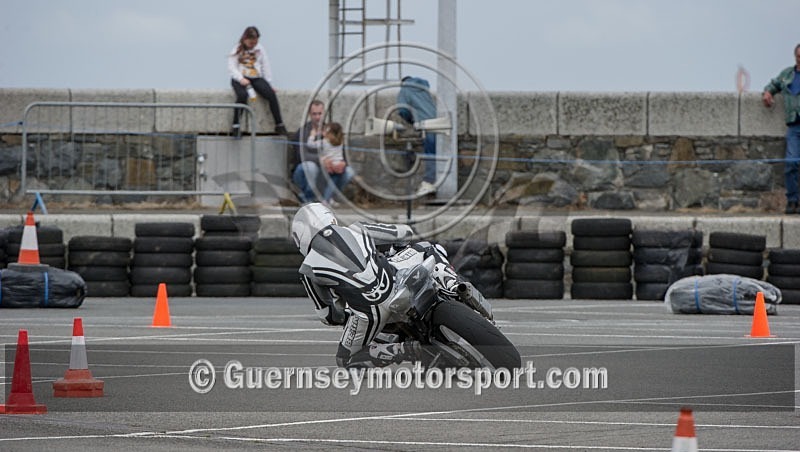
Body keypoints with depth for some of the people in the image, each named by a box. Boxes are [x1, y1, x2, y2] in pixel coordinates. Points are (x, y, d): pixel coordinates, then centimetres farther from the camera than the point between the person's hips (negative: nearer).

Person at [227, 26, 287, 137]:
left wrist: (269, 84, 5)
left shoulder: (260, 49, 13)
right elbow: (231, 67, -4)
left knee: (271, 94, -22)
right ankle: (236, 125, -27)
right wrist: (241, 79, -21)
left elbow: (266, 67, 13)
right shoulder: (237, 50, 4)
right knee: (242, 95, -36)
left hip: (256, 78, 3)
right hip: (240, 79, -3)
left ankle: (279, 125, -15)